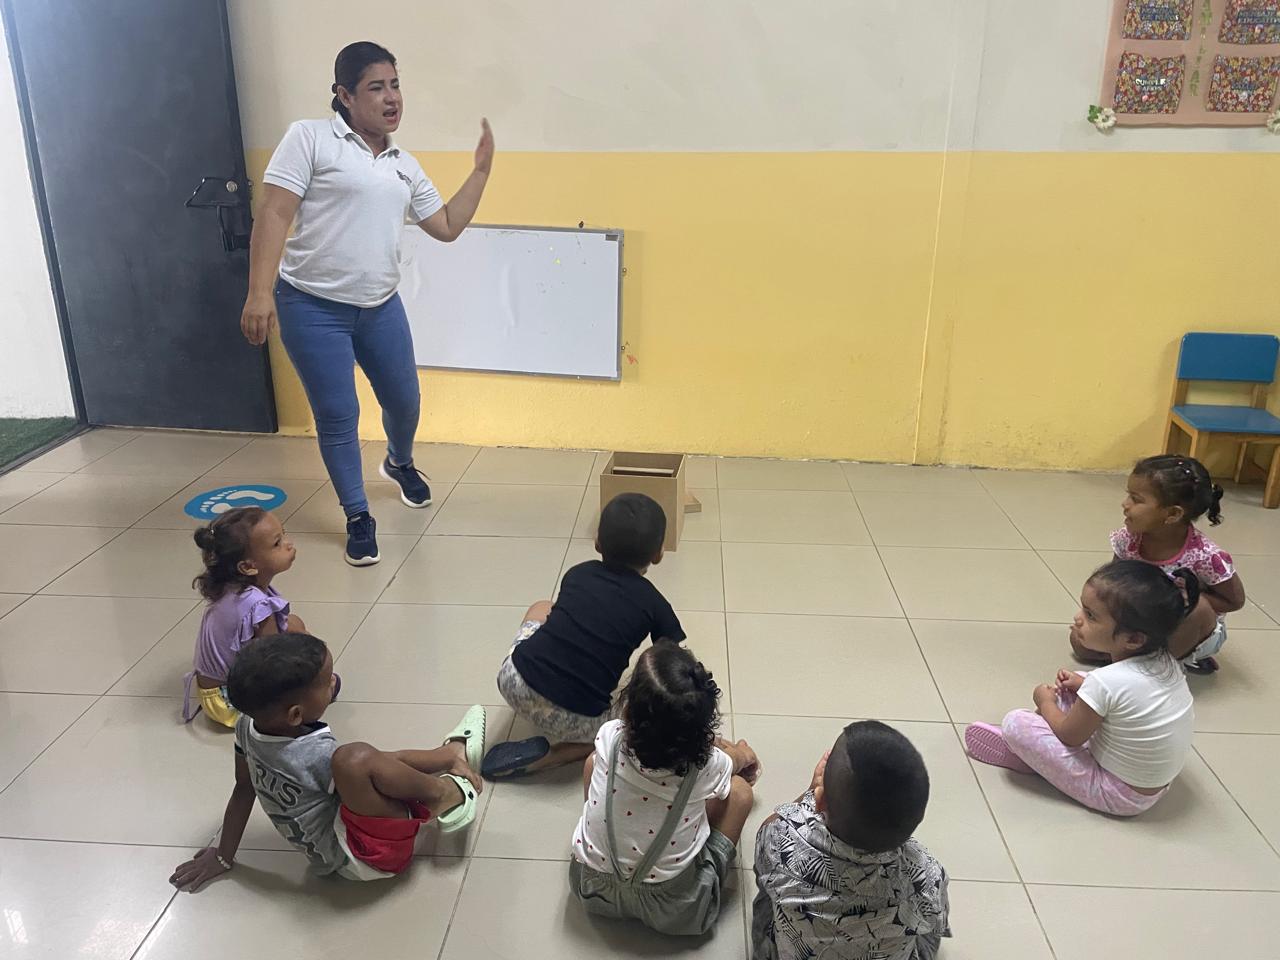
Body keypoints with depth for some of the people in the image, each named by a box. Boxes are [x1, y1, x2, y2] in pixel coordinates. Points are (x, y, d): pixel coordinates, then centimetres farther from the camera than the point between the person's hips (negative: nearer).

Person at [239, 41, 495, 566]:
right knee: (338, 418, 0)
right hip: (312, 307, -5)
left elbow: (448, 227, 13)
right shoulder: (310, 138, -8)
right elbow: (273, 215, -13)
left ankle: (400, 463, 50)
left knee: (405, 401, 16)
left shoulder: (405, 165, 11)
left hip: (381, 307, 6)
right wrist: (259, 292, -20)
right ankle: (358, 518, 18)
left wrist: (482, 169, 8)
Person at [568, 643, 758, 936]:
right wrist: (744, 754, 28)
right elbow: (739, 758, 3)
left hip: (591, 890, 2)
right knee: (739, 791, 9)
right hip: (670, 911, -1)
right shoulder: (707, 765, -25)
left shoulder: (608, 739, -23)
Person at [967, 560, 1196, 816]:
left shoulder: (1106, 682, -31)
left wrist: (1045, 702, 3)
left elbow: (1069, 737, -14)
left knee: (1015, 723, -13)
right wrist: (1085, 685, 4)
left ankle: (1019, 752, 16)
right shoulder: (1165, 662, -10)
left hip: (1121, 796, -8)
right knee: (1068, 688, 15)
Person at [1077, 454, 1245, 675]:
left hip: (1196, 630, -3)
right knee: (1082, 643, -12)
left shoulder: (1205, 556, -31)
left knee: (1196, 607, -37)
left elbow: (1235, 600, -16)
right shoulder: (1128, 539, -18)